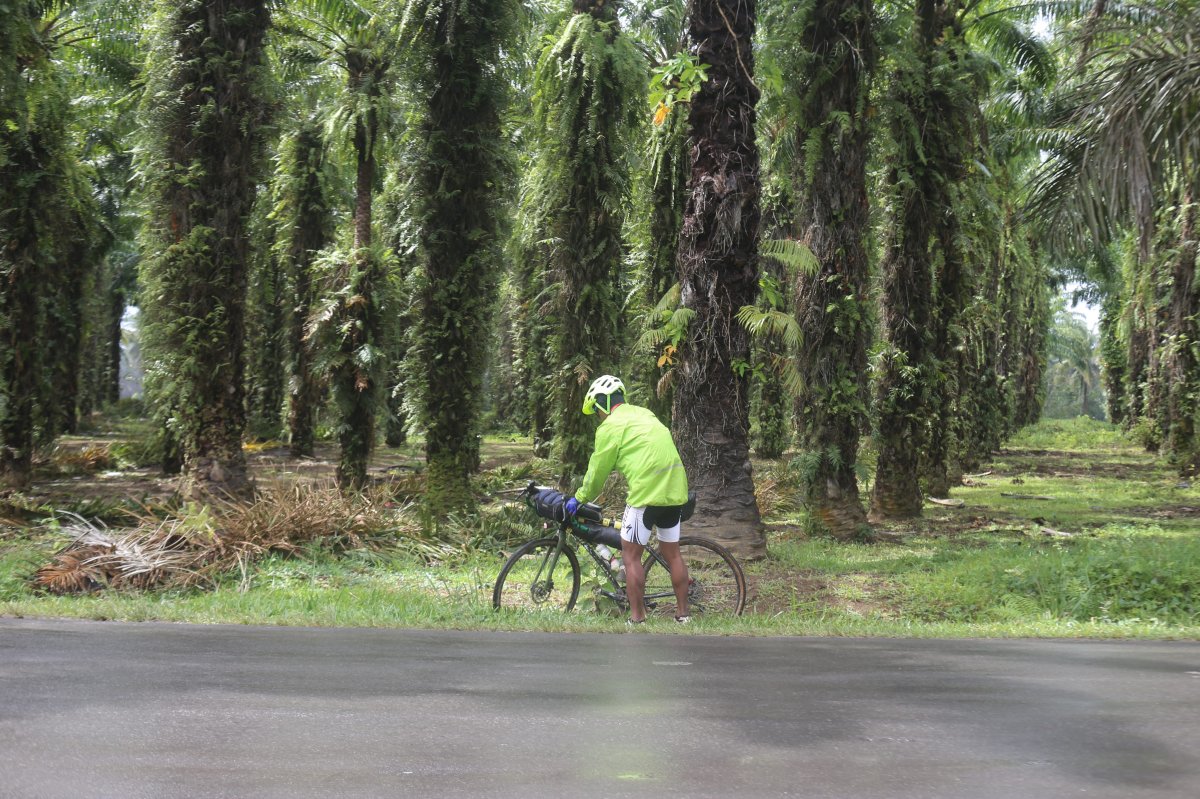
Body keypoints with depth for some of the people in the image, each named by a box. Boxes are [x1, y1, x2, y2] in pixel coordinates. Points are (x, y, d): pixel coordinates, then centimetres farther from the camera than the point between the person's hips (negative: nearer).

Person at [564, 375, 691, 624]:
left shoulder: (610, 426, -4)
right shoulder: (644, 414, 20)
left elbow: (598, 471, 2)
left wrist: (579, 498, 17)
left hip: (647, 493, -8)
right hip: (675, 491, 8)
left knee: (630, 556, 2)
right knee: (672, 553, 17)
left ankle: (637, 619, 3)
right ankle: (683, 614, 22)